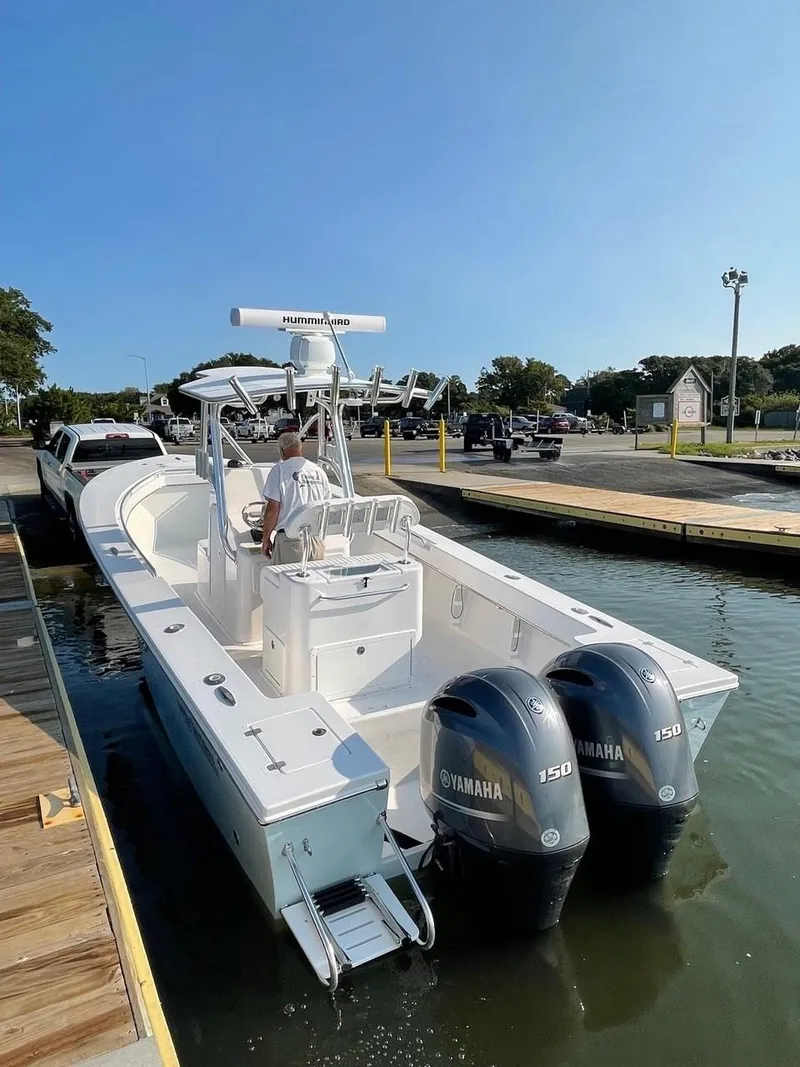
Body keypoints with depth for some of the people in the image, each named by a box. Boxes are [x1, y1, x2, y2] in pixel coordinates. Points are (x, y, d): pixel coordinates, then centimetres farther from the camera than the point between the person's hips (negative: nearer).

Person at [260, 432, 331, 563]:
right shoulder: (319, 471, 9)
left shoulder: (279, 470, -5)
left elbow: (273, 508, -10)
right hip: (316, 540, 5)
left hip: (290, 539, -4)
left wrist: (265, 538, 0)